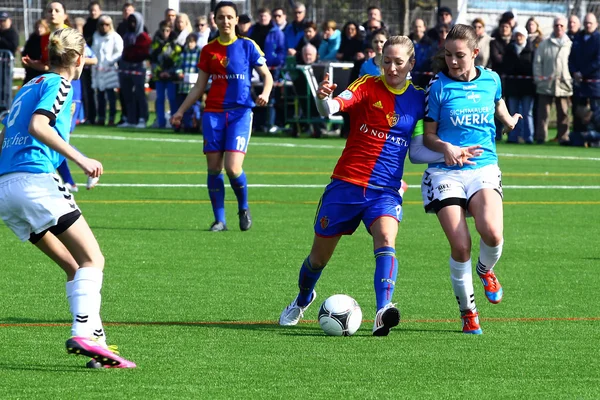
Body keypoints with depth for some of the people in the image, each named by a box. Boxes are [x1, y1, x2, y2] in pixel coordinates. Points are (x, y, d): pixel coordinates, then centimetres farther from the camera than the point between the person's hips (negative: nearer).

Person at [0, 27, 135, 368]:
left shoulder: (30, 86, 25)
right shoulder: (59, 84, 0)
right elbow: (38, 126, -17)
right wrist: (80, 159, -19)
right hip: (35, 181, -9)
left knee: (74, 267, 10)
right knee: (92, 259, -11)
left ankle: (96, 341, 2)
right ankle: (85, 333, -29)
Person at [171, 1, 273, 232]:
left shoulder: (247, 46, 1)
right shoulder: (208, 51, 9)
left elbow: (267, 76, 7)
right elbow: (199, 87, 16)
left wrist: (265, 93, -14)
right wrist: (181, 111, 11)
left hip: (240, 112, -3)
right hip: (213, 112, 3)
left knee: (233, 168, -14)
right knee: (214, 168, -1)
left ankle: (244, 208, 13)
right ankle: (219, 220, 9)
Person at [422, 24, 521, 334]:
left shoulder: (491, 79, 5)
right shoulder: (439, 85, -3)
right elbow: (428, 136, 0)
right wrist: (446, 147, -17)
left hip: (484, 168, 2)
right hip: (446, 172, -2)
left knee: (491, 232, -25)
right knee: (460, 246, -14)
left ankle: (486, 269, 11)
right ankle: (467, 311, 9)